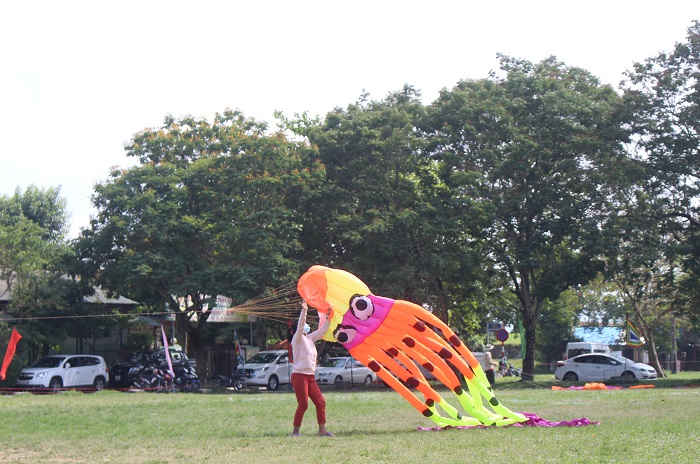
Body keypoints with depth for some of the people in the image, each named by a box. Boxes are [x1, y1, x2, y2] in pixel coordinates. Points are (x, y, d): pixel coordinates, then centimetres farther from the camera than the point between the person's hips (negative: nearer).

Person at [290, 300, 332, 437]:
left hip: (310, 376, 8)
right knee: (303, 404, -8)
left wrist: (328, 317, 17)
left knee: (320, 401, 3)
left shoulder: (310, 338, 13)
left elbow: (322, 330, 23)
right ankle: (295, 431, 4)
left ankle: (322, 430, 8)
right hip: (299, 376, -8)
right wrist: (304, 311, -32)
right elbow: (300, 327, -23)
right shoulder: (298, 339, -6)